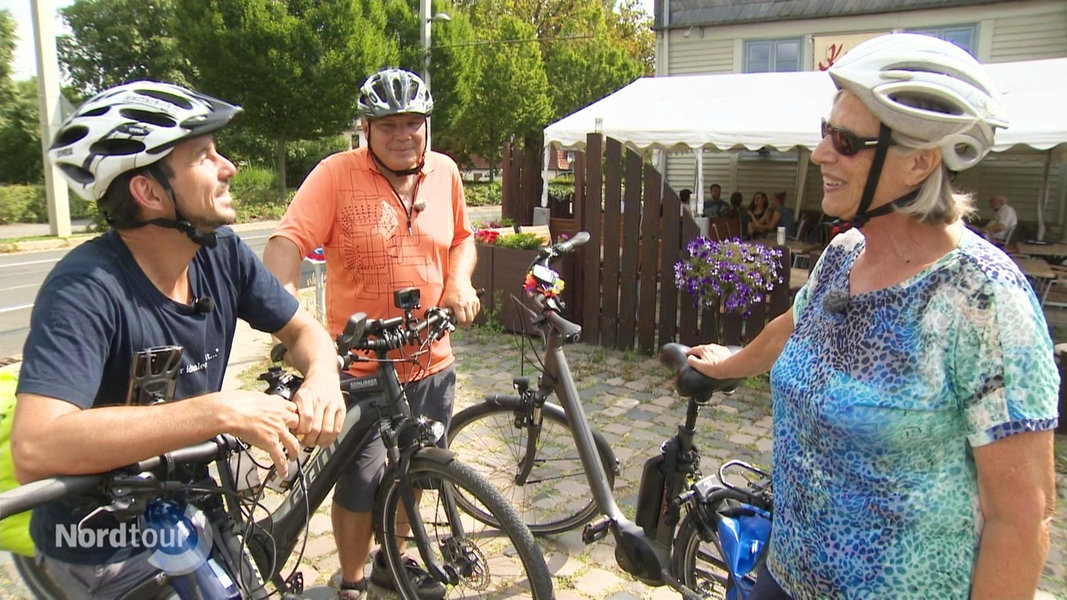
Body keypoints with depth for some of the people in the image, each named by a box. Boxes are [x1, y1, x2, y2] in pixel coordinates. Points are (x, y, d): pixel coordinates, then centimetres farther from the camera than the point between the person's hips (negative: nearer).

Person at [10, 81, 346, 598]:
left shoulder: (222, 253, -10)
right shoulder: (86, 289, -29)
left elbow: (302, 329, 0)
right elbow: (34, 450, -39)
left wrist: (322, 377, -22)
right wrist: (222, 411, -42)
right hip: (106, 551, -5)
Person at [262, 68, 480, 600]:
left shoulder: (444, 173, 4)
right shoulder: (337, 175, -11)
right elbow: (287, 242, -19)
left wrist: (459, 282, -1)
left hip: (431, 362, 5)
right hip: (361, 366, -5)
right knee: (359, 485, 5)